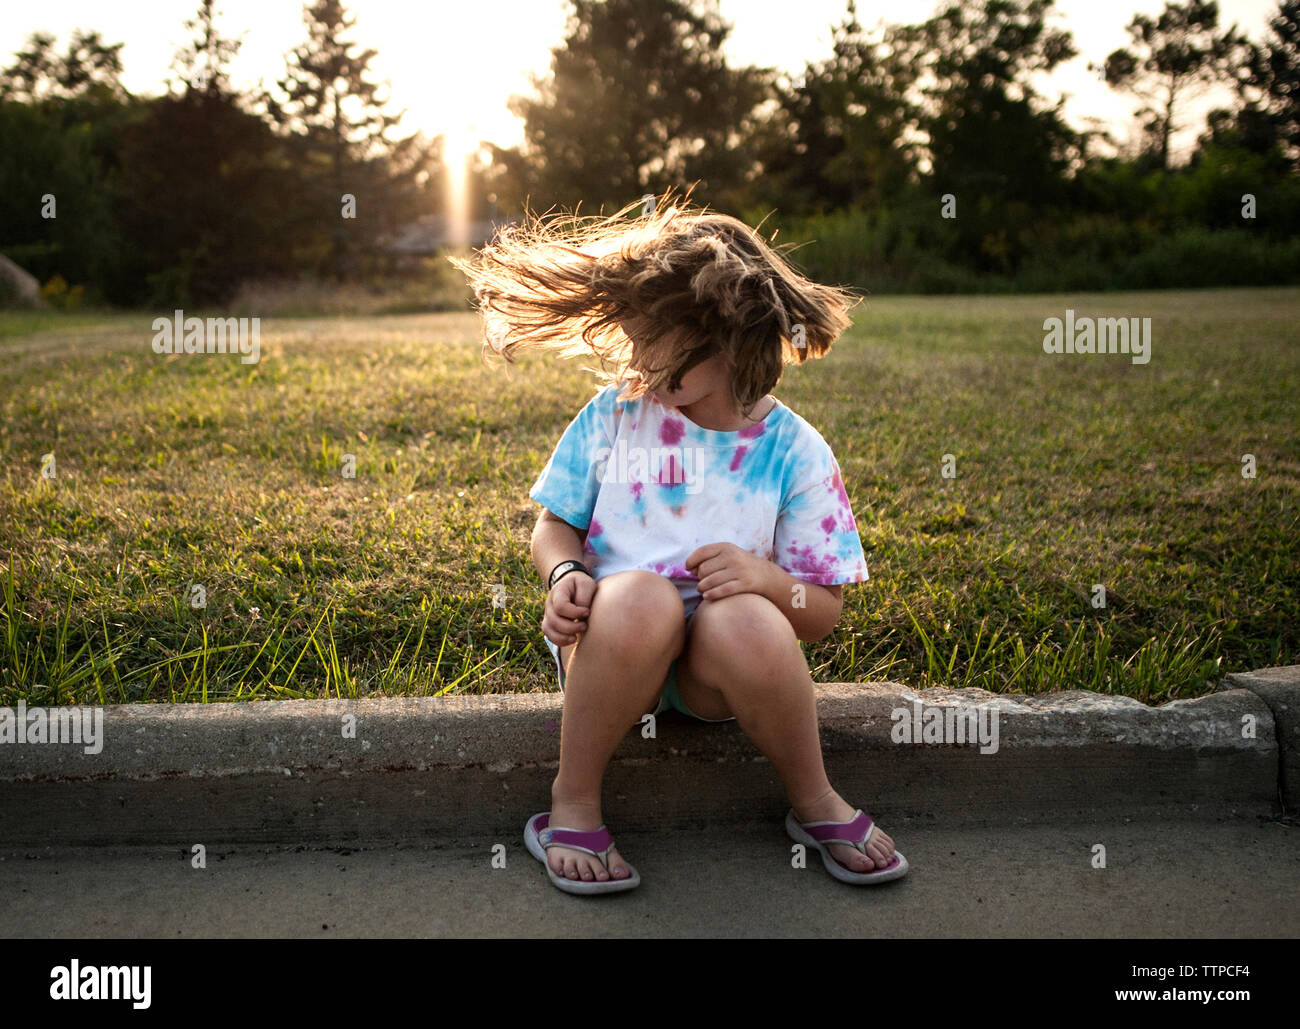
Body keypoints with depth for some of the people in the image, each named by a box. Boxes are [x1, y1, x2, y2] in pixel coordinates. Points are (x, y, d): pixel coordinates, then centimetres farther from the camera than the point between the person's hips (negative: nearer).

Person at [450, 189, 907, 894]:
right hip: (608, 643, 1)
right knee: (639, 596, -36)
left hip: (720, 663, 0)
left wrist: (766, 580, -22)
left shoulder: (794, 450, -3)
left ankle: (816, 804, -8)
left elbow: (824, 610, 0)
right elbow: (554, 526, 10)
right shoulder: (613, 414, 2)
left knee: (745, 622, -36)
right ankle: (572, 806, -15)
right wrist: (564, 575, -14)